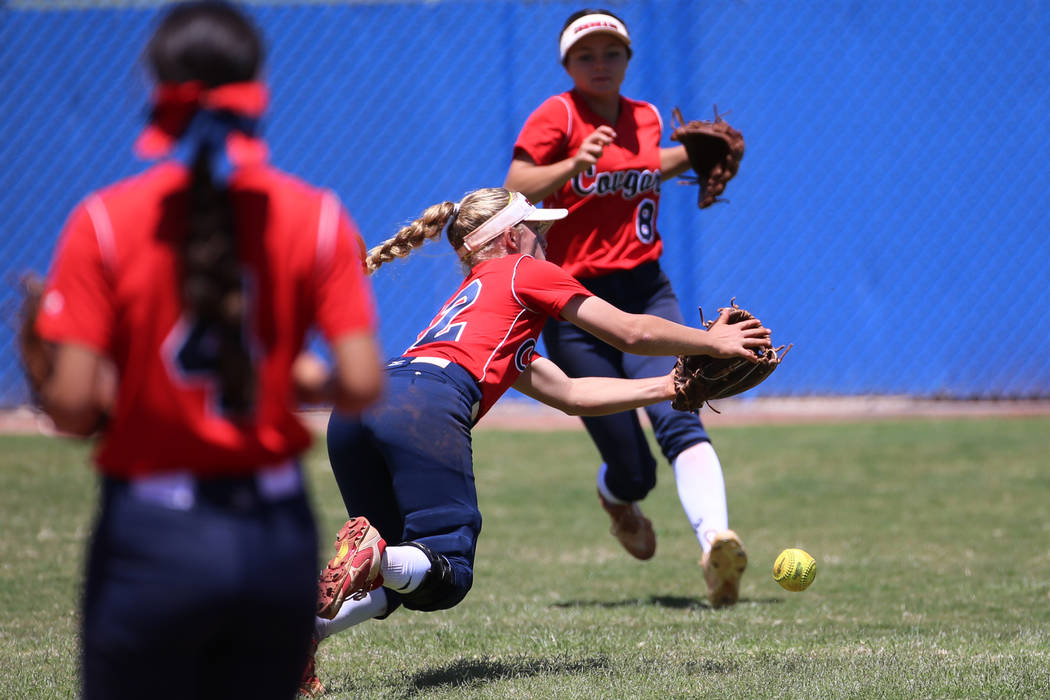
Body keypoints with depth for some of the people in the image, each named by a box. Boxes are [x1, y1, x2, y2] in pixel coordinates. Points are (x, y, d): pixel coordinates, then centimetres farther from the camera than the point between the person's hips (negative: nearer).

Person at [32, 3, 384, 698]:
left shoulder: (104, 222, -7)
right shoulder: (315, 217, -2)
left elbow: (73, 404, -13)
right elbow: (363, 385, -8)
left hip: (151, 542, -2)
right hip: (279, 537, 3)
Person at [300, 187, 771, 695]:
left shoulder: (469, 299, 40)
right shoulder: (527, 272, 20)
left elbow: (570, 395, 42)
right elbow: (631, 333, 22)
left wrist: (669, 387, 46)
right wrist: (712, 343, 37)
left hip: (353, 410, 7)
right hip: (426, 404, -7)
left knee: (397, 580, 14)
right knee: (444, 576, -4)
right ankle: (372, 556, -35)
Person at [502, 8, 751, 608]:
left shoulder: (646, 118, 12)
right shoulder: (558, 115, -4)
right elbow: (514, 190, -16)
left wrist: (690, 156, 17)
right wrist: (573, 166, -33)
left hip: (647, 292, 3)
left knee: (677, 417, -25)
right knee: (634, 472, -3)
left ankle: (716, 542, -46)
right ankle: (617, 499, 36)